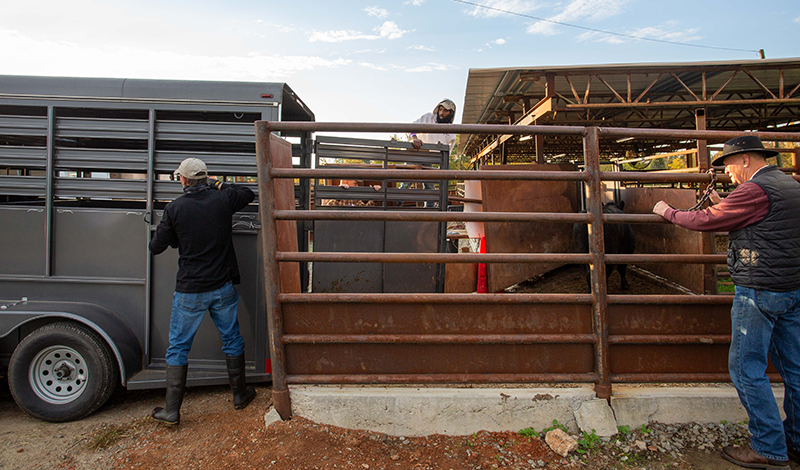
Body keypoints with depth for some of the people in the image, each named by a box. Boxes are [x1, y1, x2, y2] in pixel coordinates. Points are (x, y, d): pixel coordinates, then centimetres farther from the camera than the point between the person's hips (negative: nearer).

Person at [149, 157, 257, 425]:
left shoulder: (174, 209, -9)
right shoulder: (223, 199, -4)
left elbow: (155, 247, 0)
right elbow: (248, 194, 18)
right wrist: (219, 185, 21)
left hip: (189, 291, -2)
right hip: (222, 287, 2)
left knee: (178, 348, 11)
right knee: (232, 340, 17)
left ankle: (172, 410, 18)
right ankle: (240, 395, 29)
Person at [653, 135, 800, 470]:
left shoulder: (754, 189, -16)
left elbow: (706, 222, -13)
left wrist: (668, 212, 2)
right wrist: (725, 207, 24)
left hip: (759, 292, -10)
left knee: (746, 368, -1)